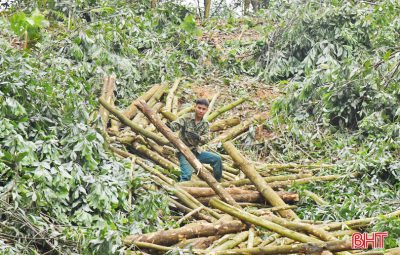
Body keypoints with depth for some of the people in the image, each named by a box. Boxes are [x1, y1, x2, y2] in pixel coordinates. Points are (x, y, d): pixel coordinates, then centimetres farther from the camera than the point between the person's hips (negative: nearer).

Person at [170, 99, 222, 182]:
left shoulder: (205, 124, 4)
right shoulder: (187, 118, -9)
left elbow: (206, 139, -8)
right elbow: (175, 125, -22)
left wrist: (198, 137, -32)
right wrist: (173, 127, -48)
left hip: (196, 151, 6)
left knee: (217, 159, 1)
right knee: (187, 174, -25)